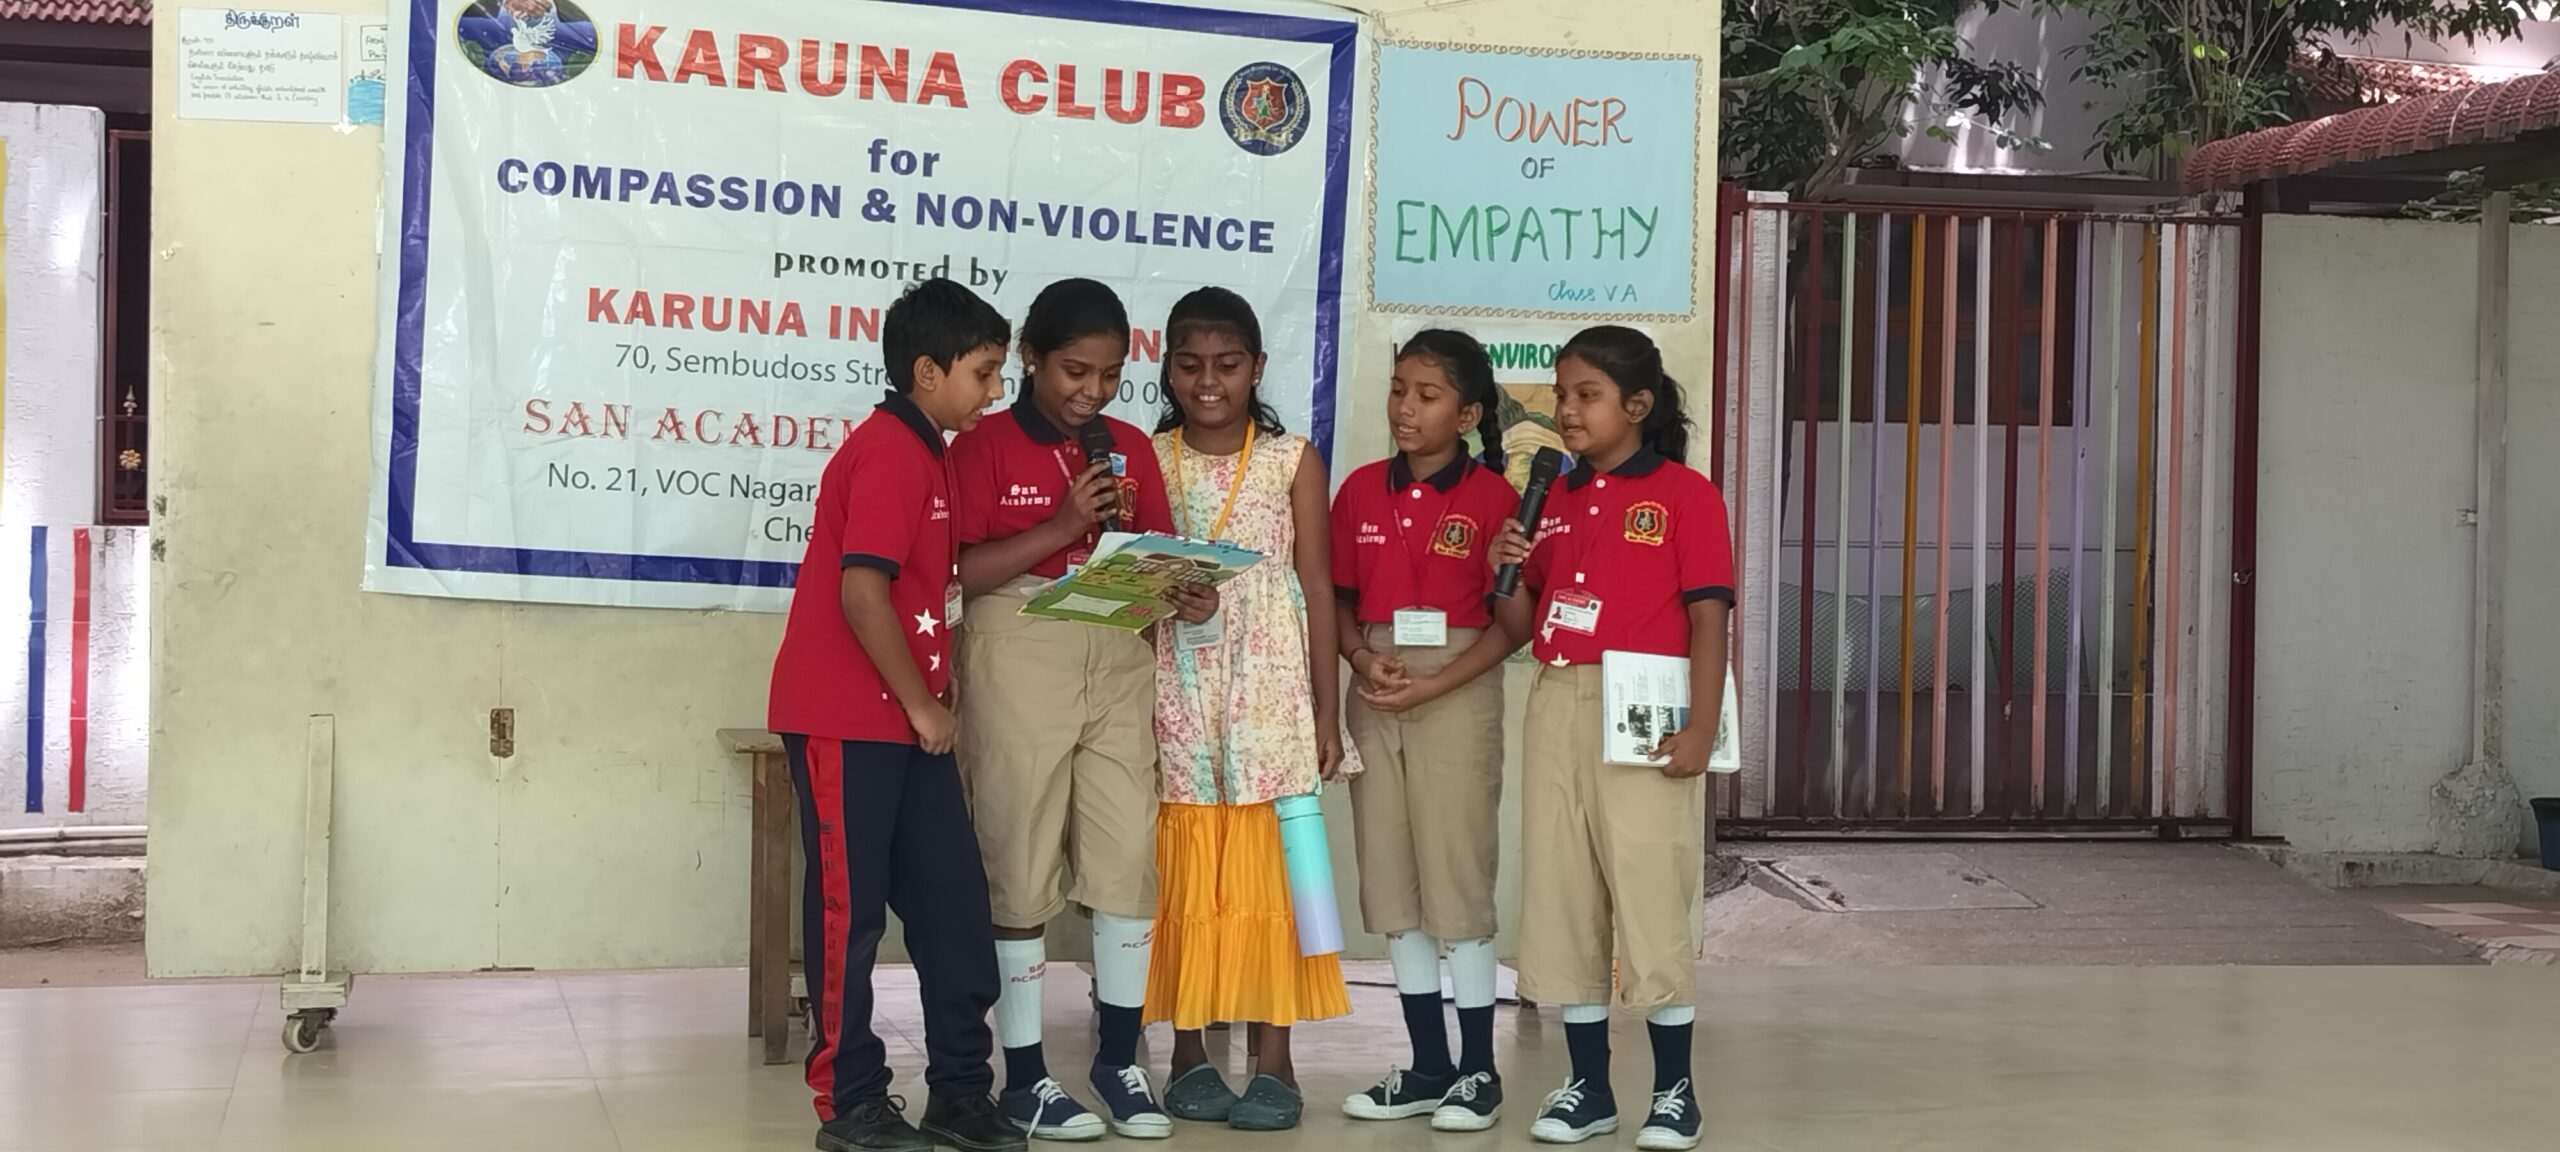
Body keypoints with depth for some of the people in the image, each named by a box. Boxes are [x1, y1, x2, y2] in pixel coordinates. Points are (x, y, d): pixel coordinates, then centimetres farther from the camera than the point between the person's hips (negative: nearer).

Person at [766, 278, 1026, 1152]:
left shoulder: (924, 453, 15)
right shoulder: (890, 453, -15)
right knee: (850, 905, -1)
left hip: (904, 719, 9)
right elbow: (863, 591, -22)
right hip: (846, 719, -9)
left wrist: (932, 699, 13)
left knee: (951, 898, 8)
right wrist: (923, 704, -14)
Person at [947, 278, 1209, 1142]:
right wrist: (1061, 529, -18)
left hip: (1119, 660, 4)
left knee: (1128, 858, 1)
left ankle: (1119, 1059, 14)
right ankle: (1025, 1075, 9)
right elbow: (962, 571, -10)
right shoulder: (984, 447, -3)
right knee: (1023, 866, 1)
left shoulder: (1132, 449, 10)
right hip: (1019, 662, -4)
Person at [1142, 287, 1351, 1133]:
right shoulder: (1145, 461, 6)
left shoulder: (1293, 461, 4)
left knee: (1266, 872, -2)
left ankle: (1273, 1061, 1)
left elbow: (1317, 589, 4)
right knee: (1183, 875, 2)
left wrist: (1327, 711, 1)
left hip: (1269, 694, -1)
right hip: (1176, 697, 1)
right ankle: (1189, 1053, 11)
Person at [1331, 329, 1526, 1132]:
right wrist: (1363, 658, -9)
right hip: (1375, 693, 5)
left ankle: (1477, 1070, 7)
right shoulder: (1362, 490, 7)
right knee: (1390, 881, 7)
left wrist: (1434, 685, -16)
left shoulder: (1491, 496, -7)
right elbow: (1339, 597, 11)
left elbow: (1513, 619, -9)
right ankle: (1428, 1064, 17)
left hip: (1457, 693, -5)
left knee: (1457, 876, -3)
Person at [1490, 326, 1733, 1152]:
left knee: (1653, 898, -3)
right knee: (1561, 897, 8)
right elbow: (1522, 620, 17)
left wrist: (1702, 728, -16)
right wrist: (1503, 572, -3)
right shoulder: (1555, 498, 13)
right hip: (1558, 710, 6)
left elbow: (1708, 619, -9)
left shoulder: (1684, 494, -5)